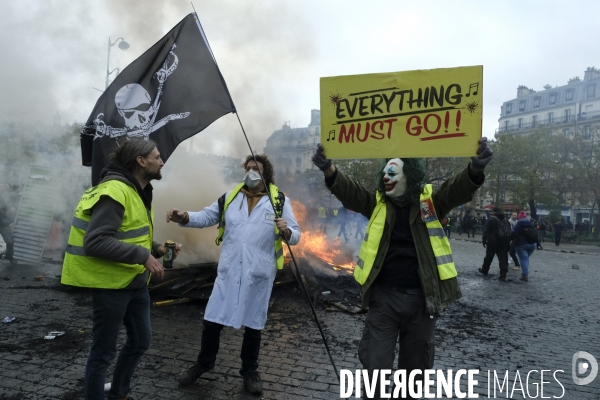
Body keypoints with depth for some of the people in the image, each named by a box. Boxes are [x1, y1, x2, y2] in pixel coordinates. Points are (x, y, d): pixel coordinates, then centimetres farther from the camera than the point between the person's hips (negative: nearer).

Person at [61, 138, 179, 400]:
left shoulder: (139, 192, 10)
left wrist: (156, 249, 2)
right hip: (110, 284, -10)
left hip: (136, 282, 10)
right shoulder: (115, 191, -22)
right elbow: (95, 242, -29)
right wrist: (143, 256, -28)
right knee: (104, 351, 6)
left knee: (141, 340, 21)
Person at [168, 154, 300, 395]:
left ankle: (249, 371, 34)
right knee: (212, 320, 9)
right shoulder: (231, 196, 7)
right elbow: (206, 217, 8)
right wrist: (184, 217, -10)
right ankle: (203, 363, 35)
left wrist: (286, 231, -26)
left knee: (253, 324, 12)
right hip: (228, 272, 3)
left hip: (259, 275, -2)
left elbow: (296, 236, -5)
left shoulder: (280, 200, -3)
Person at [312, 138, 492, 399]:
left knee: (415, 366, 17)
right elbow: (349, 191, -10)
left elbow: (459, 189, -15)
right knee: (375, 365, 5)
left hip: (421, 298, 0)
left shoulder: (430, 202, 0)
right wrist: (329, 170, -29)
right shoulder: (378, 203, 4)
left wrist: (476, 168, -37)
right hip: (383, 296, 1)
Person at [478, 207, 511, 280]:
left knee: (489, 257, 11)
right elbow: (509, 232, 14)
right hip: (504, 243, 4)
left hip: (493, 242, -4)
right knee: (503, 258, 2)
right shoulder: (506, 221, 12)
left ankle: (484, 270, 26)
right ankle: (503, 275, -6)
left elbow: (486, 231, -12)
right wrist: (508, 242, 16)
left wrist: (484, 240, -9)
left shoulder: (491, 219, -6)